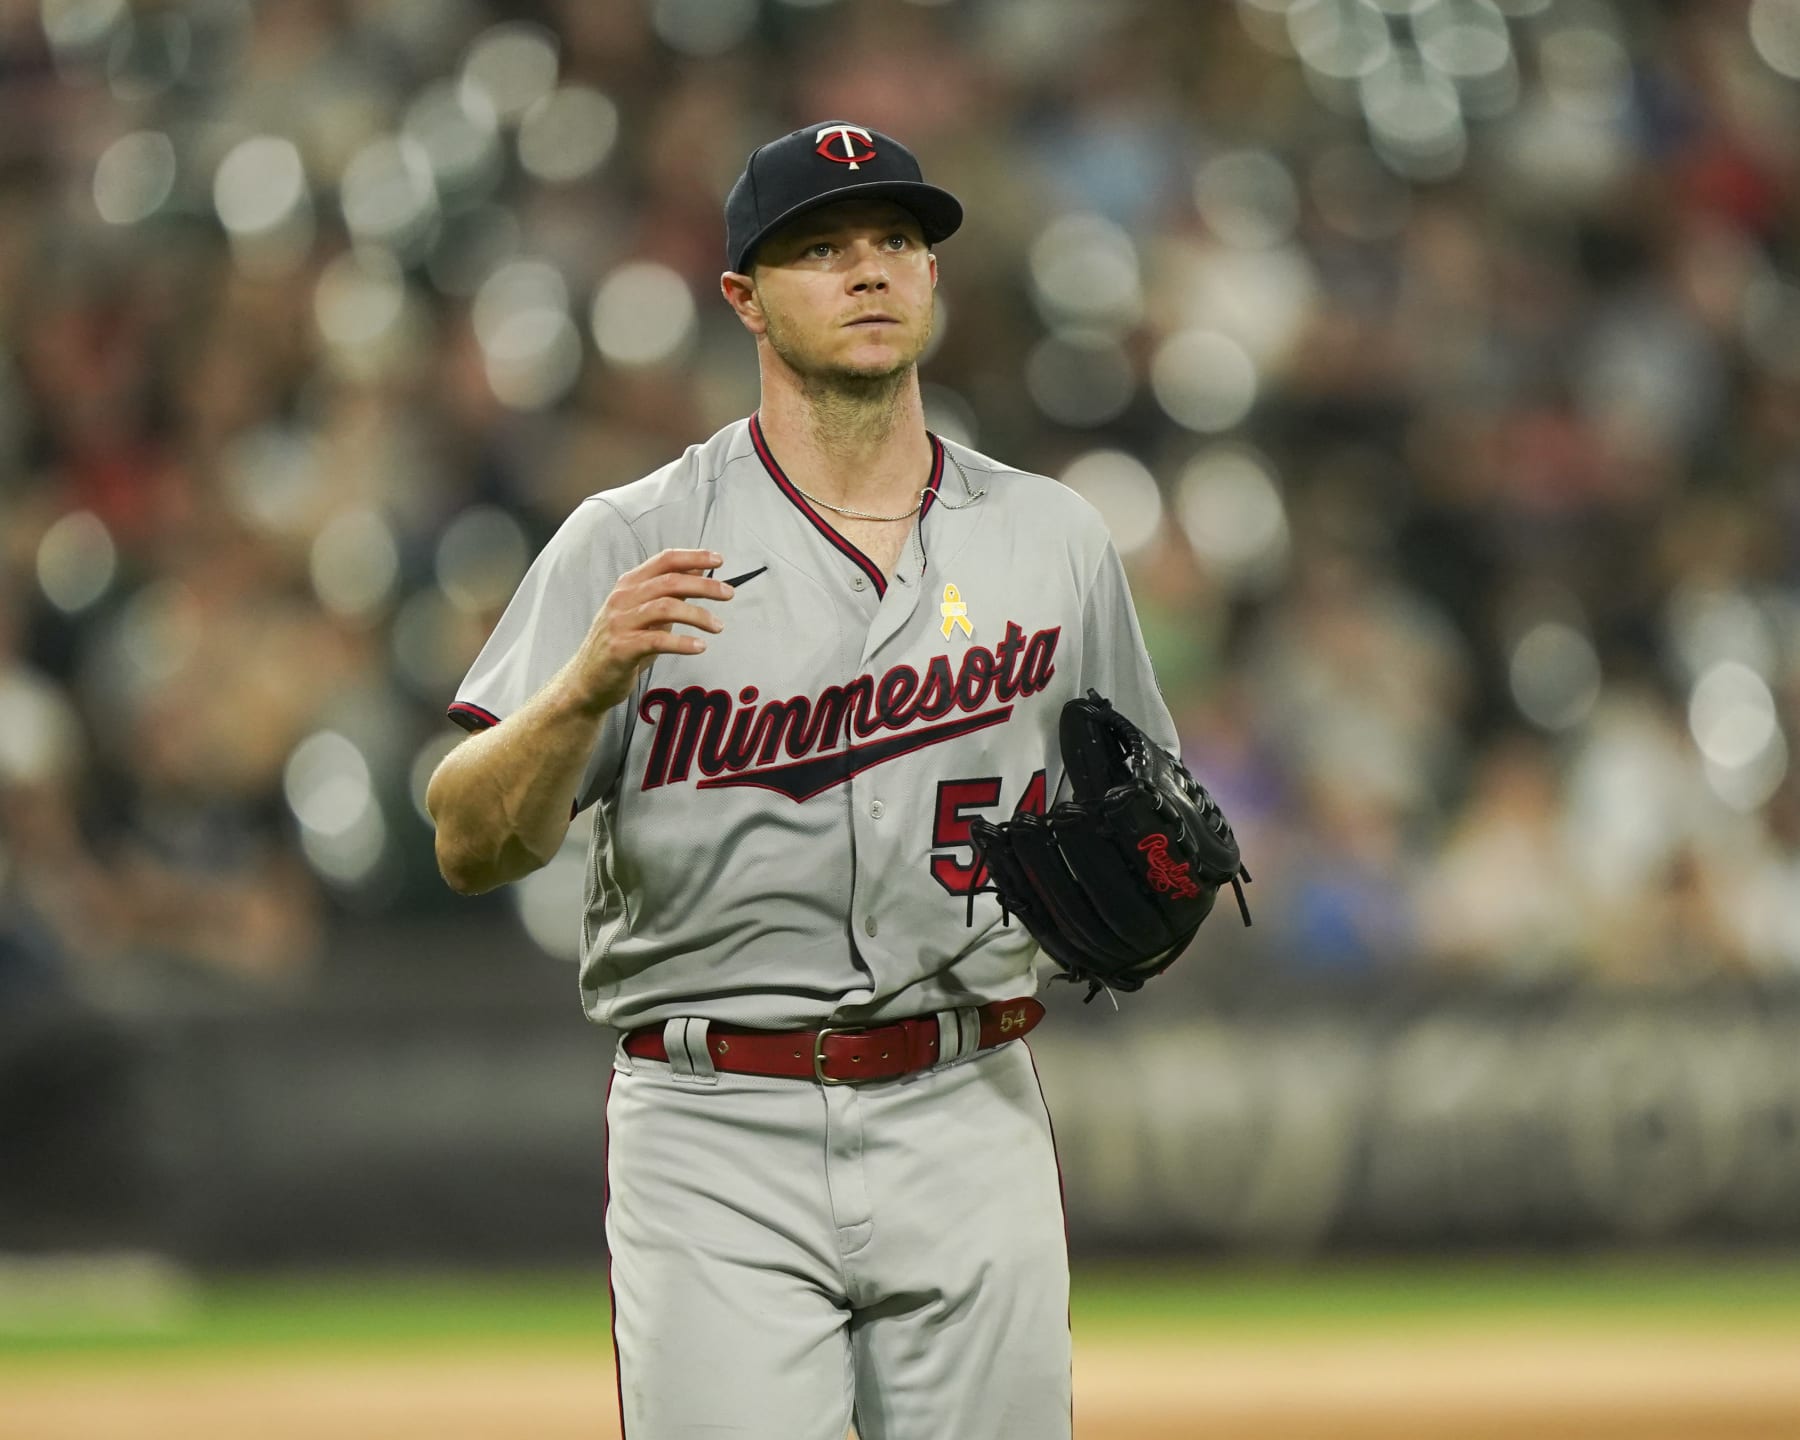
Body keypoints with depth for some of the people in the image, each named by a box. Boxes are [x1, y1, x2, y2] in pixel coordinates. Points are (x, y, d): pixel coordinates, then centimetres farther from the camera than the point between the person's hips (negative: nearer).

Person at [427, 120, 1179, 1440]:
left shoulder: (1053, 541, 11)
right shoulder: (636, 546, -1)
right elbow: (471, 845, -9)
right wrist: (591, 682, -27)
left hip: (969, 1125, 3)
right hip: (718, 1141, -3)